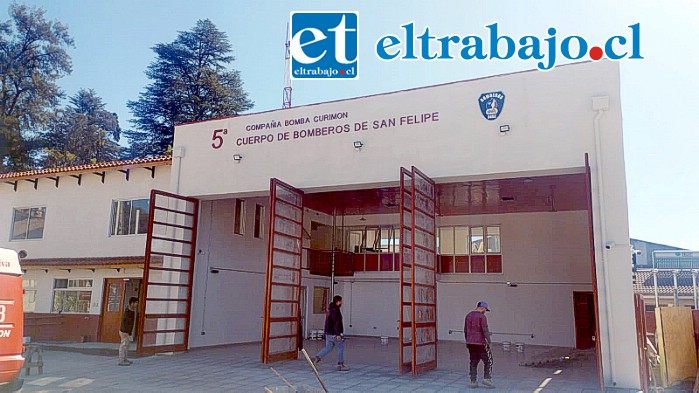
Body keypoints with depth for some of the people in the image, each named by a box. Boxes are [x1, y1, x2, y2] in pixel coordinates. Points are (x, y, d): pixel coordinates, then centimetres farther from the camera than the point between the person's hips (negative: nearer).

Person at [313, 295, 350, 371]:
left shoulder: (330, 310, 14)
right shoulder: (335, 310, -17)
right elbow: (336, 323, -24)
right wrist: (338, 334, -25)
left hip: (328, 334, 9)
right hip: (335, 334, -9)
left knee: (328, 348, 13)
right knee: (341, 348, 3)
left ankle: (317, 357, -2)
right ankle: (340, 365, 8)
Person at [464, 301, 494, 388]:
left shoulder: (468, 315, 10)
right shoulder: (482, 316, -11)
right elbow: (485, 330, -17)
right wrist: (489, 342, -14)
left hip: (470, 342, 7)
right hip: (480, 342, -7)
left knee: (473, 362, 11)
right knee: (488, 361, 6)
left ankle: (473, 382, 10)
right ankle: (487, 379, 1)